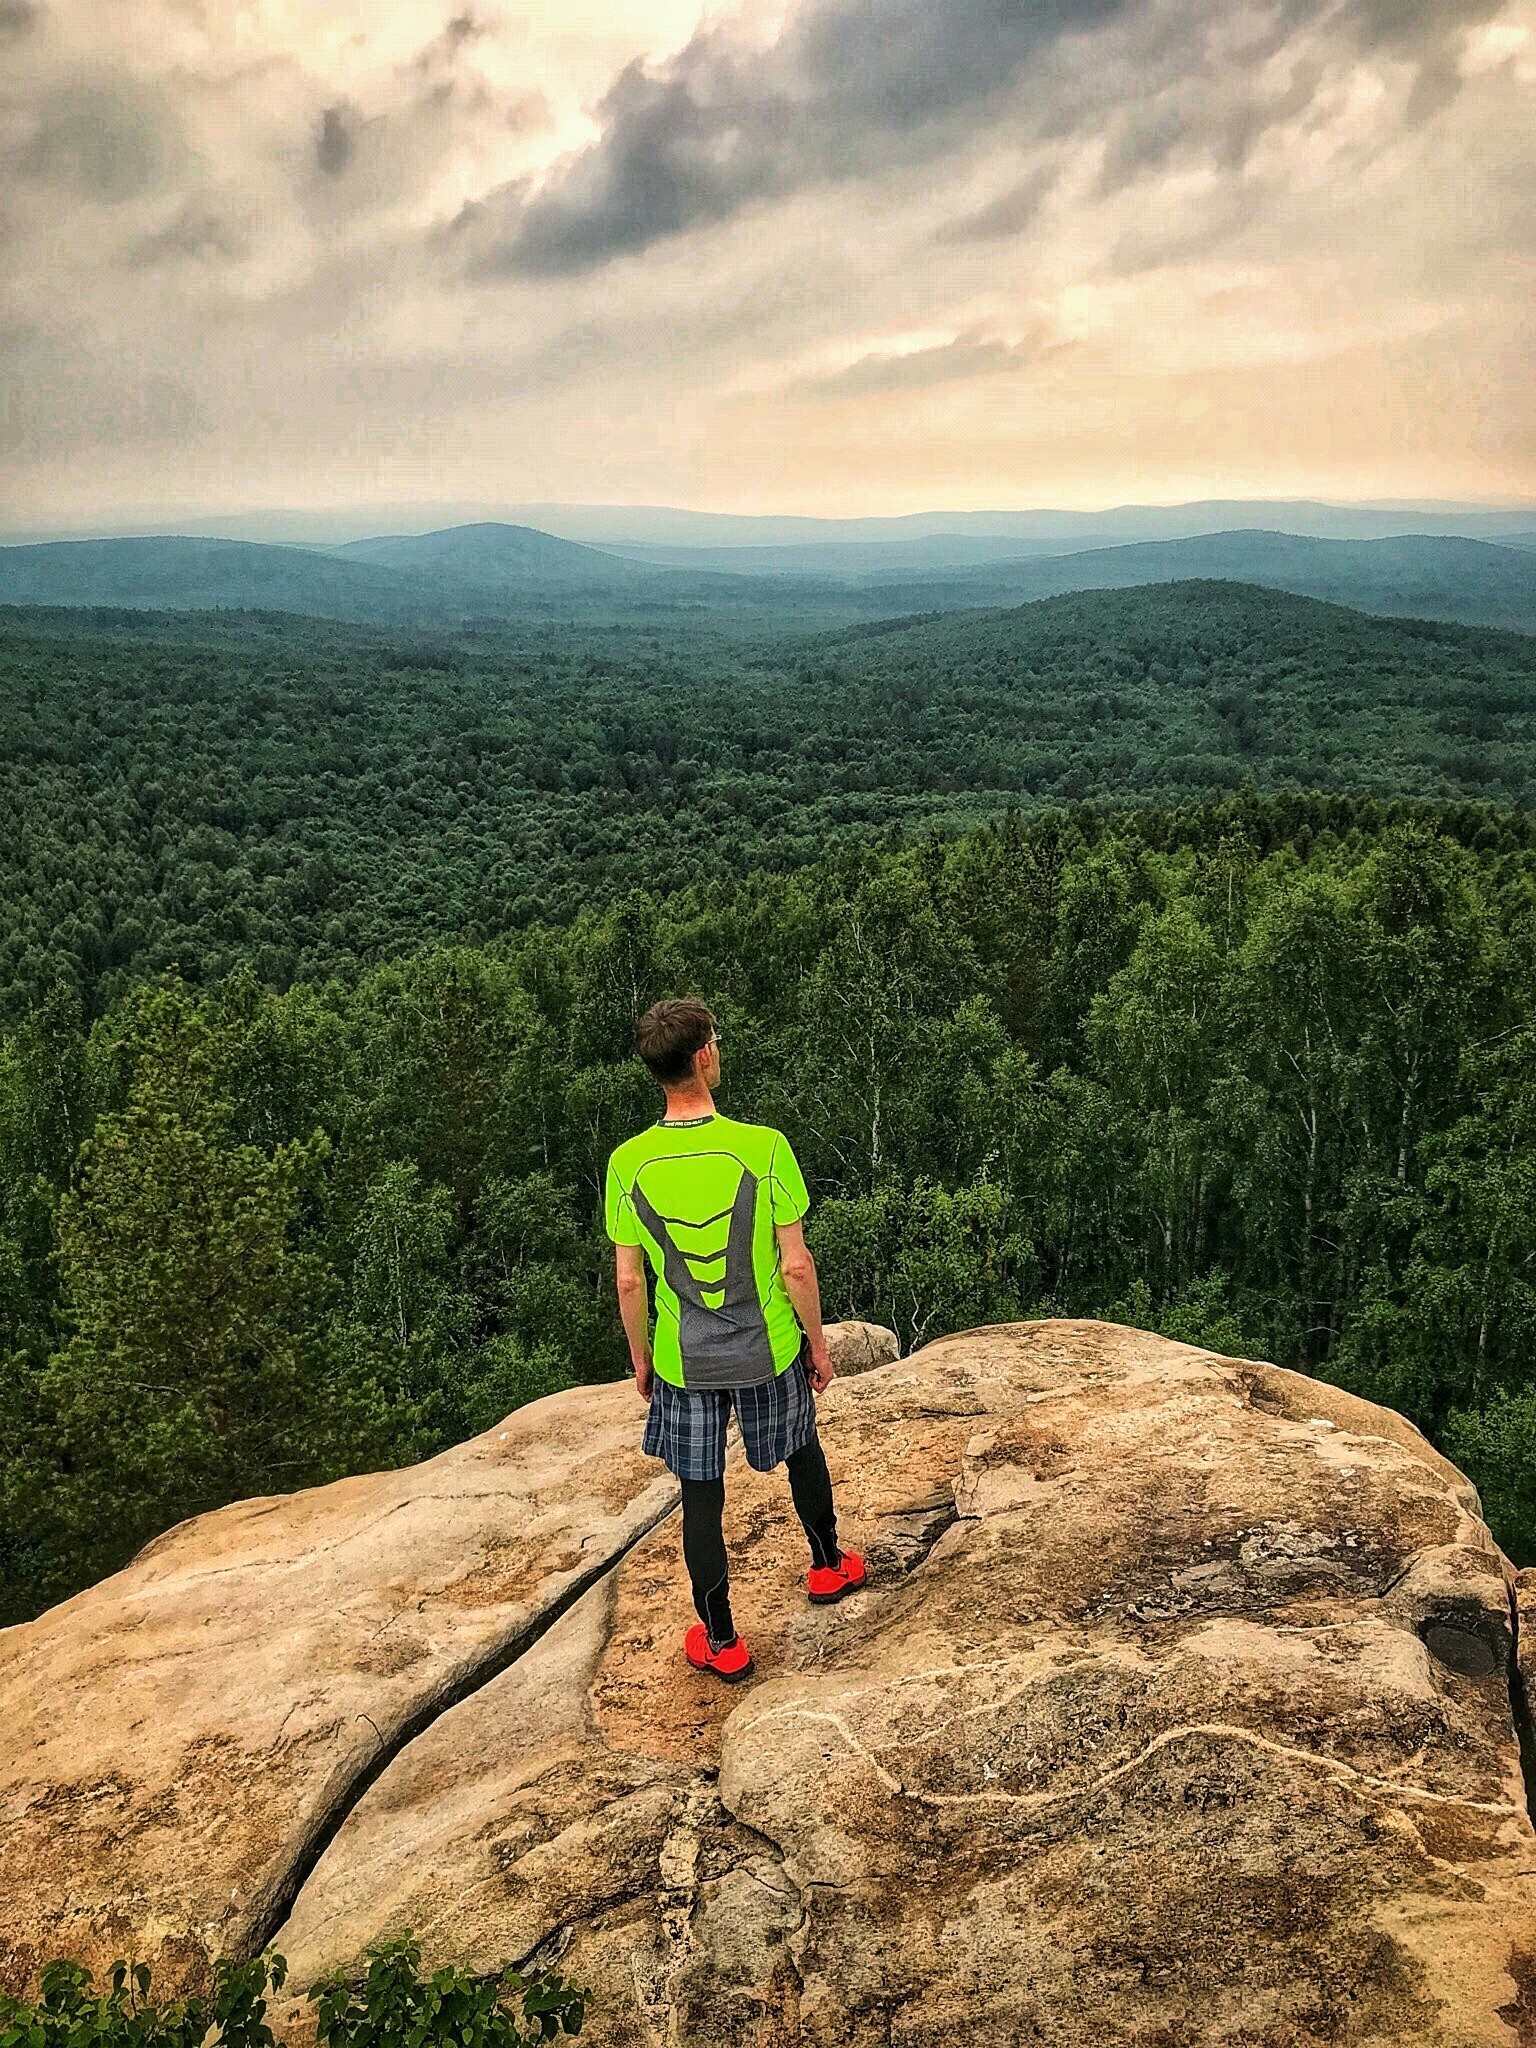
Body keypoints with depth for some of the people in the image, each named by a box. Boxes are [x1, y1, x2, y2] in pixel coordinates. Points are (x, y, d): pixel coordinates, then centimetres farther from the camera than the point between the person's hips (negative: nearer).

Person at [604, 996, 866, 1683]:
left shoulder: (628, 1164, -13)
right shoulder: (763, 1148, -20)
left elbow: (629, 1280, -5)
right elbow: (796, 1265, -14)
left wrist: (641, 1360, 10)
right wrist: (817, 1342, 2)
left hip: (684, 1364, 1)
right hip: (768, 1351, 0)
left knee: (701, 1497, 14)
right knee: (802, 1449, 27)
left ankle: (720, 1642, 27)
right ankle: (828, 1566, 49)